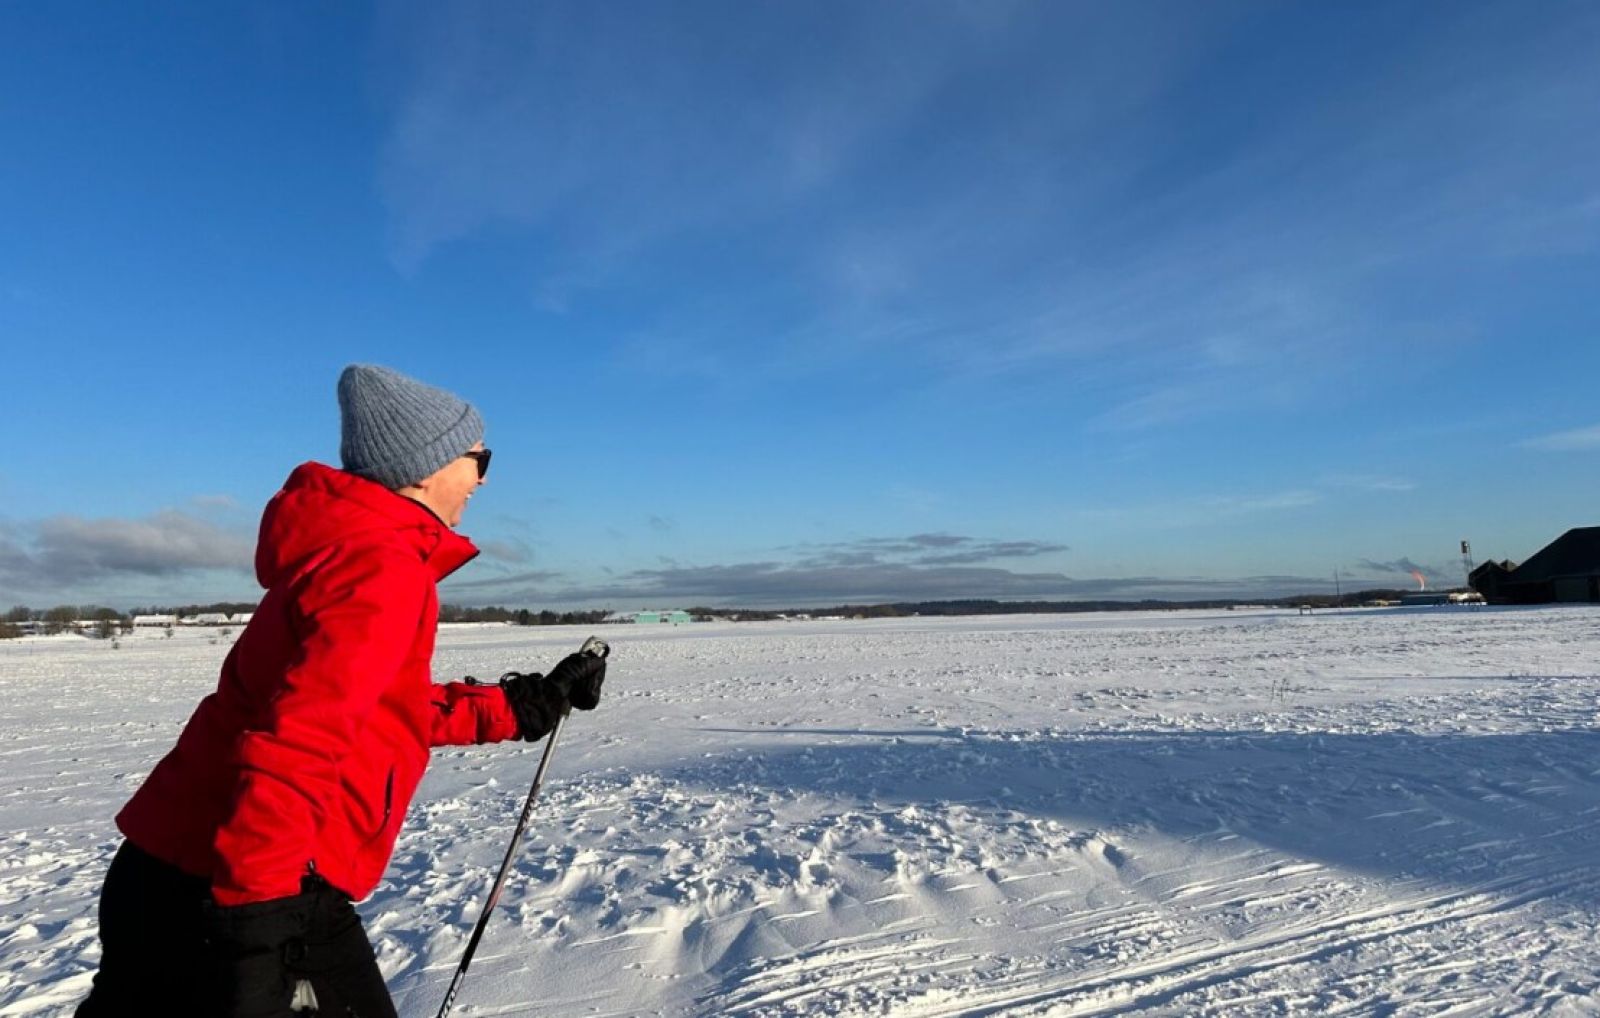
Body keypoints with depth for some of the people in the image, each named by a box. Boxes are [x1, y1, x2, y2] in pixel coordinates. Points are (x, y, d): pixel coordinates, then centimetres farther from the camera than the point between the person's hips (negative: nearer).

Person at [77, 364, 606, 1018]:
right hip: (249, 899, -9)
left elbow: (401, 710, 20)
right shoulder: (385, 566, -19)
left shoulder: (350, 545, 13)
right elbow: (299, 738, -29)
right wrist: (255, 914, -28)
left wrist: (527, 705, 18)